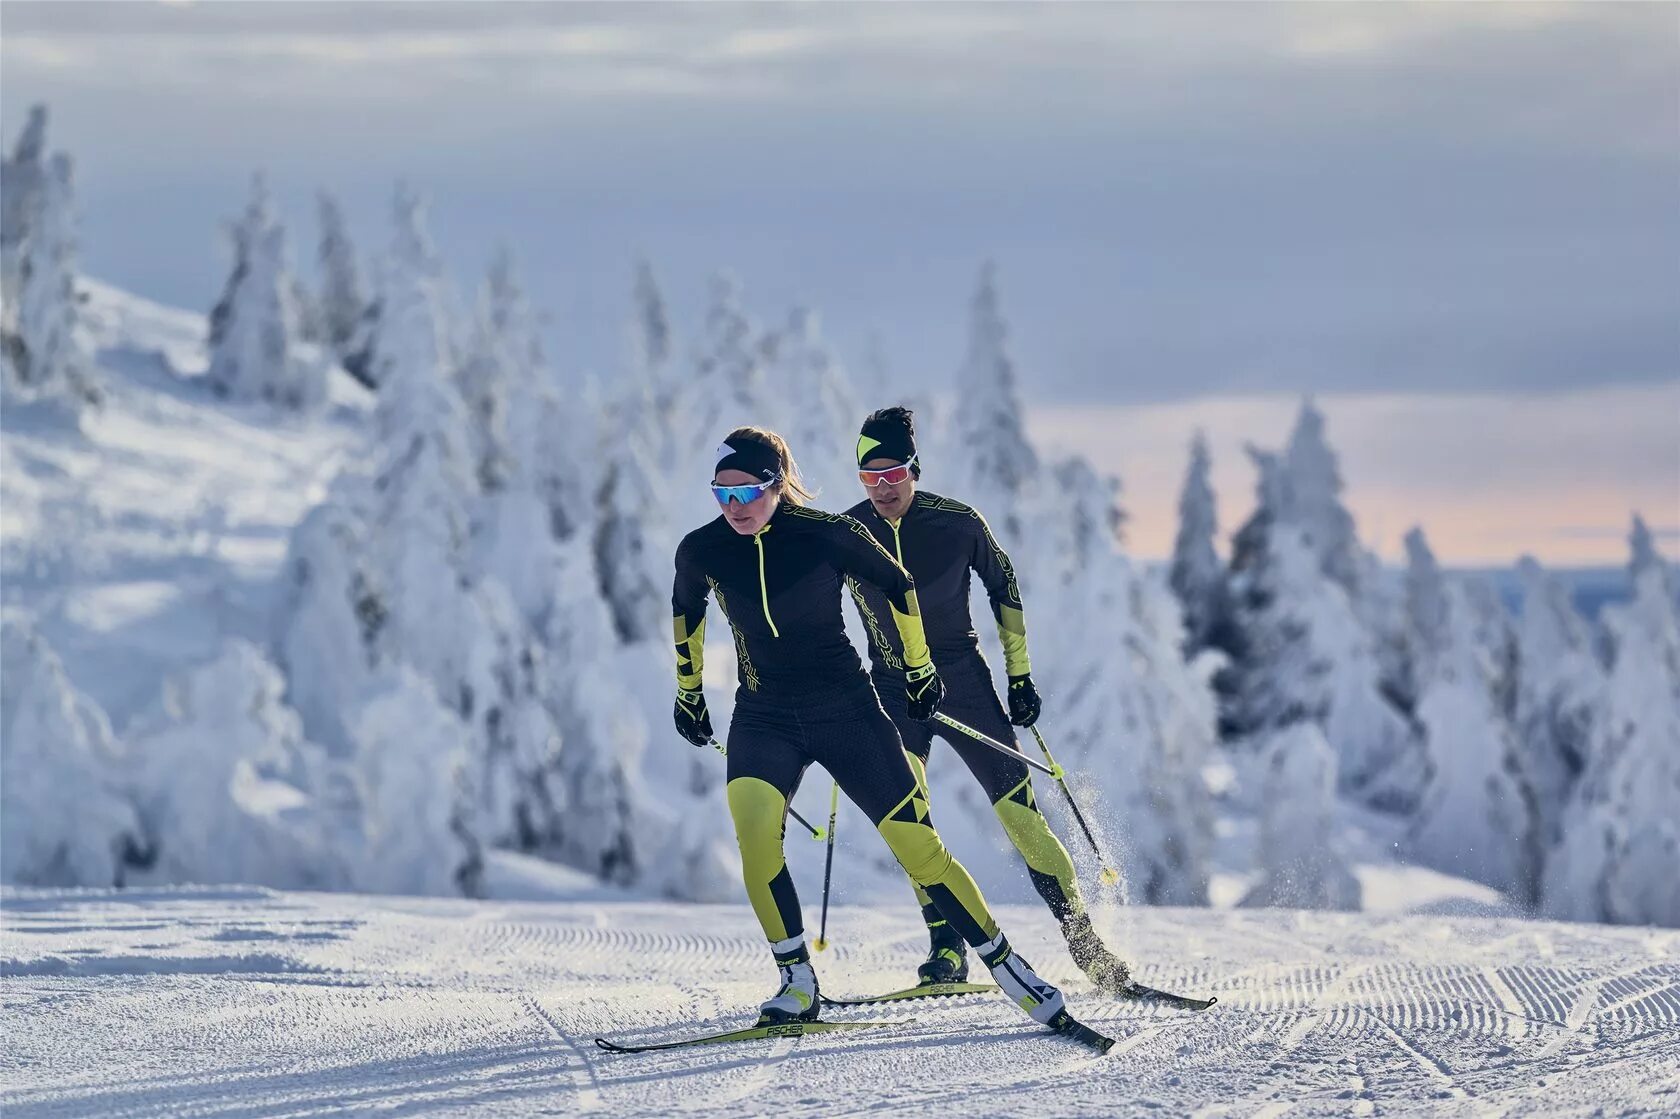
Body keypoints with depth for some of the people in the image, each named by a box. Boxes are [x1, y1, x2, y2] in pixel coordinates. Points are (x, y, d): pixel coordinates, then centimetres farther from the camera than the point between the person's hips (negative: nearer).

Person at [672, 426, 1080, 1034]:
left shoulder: (827, 536, -15)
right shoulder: (702, 551, -7)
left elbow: (896, 586, 2)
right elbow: (686, 610, 15)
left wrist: (918, 667, 12)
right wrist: (688, 691, 25)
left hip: (845, 708, -2)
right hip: (763, 716, 2)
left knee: (919, 847, -6)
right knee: (753, 825, -28)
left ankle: (1009, 969, 11)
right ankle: (797, 984, -16)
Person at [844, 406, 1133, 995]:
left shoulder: (957, 523, -11)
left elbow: (1004, 588, 4)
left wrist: (1020, 676, 3)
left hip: (964, 681, -1)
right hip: (893, 691, 1)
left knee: (1020, 813, -7)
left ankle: (1083, 939, 2)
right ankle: (946, 947, -13)